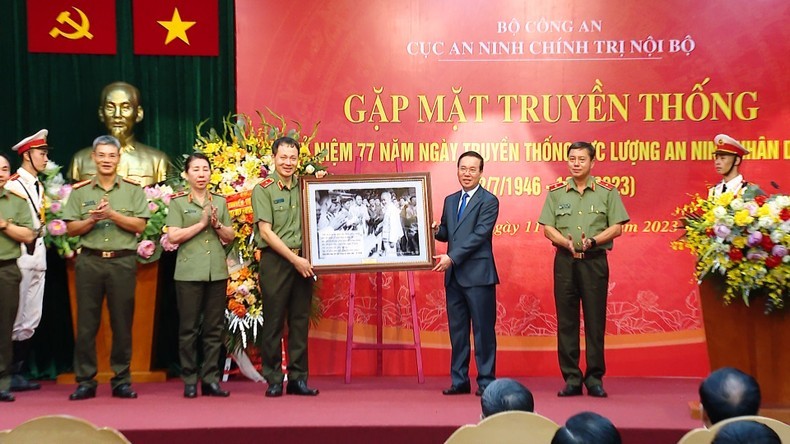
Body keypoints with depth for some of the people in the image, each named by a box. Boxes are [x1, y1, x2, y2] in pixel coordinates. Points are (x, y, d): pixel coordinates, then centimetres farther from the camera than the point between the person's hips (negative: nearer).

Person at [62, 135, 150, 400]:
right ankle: (85, 381, 7)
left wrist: (111, 214, -13)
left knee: (122, 322, 2)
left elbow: (139, 225, -2)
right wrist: (92, 220, -10)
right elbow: (71, 229, 7)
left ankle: (121, 381, 10)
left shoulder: (133, 190, 7)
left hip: (123, 261, -1)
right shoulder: (80, 191, 11)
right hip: (89, 260, 1)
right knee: (86, 322, 1)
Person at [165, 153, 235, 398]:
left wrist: (216, 224, -6)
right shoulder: (178, 202, 3)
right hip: (189, 271, -3)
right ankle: (189, 381, 5)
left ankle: (211, 379, 9)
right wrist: (202, 223, -9)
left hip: (217, 271, 3)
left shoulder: (220, 202, 14)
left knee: (215, 327, 3)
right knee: (189, 328, -1)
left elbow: (230, 236, 12)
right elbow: (173, 236, -6)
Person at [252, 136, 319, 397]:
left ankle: (298, 378, 13)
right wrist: (294, 259, -12)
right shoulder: (263, 190, -2)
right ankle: (273, 380, 6)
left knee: (300, 321, 7)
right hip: (275, 261, -4)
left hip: (302, 262, 4)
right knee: (274, 322, -1)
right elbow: (266, 232, -9)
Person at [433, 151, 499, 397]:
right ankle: (459, 380, 15)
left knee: (483, 330, -1)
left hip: (478, 275, -7)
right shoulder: (450, 201, 16)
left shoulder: (489, 201, -5)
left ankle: (486, 382, 5)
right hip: (454, 275, 7)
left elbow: (479, 235, -15)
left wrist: (452, 257, -19)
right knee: (457, 330, 9)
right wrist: (436, 230, -3)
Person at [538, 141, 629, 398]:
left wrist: (593, 241, -15)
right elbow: (547, 228, 5)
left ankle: (595, 378, 5)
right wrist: (566, 242, -13)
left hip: (595, 261, -1)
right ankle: (571, 379, 6)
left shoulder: (607, 192, 5)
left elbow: (616, 227, 1)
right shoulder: (556, 193, 10)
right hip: (565, 261, 2)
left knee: (595, 320, -1)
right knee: (566, 321, 1)